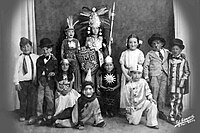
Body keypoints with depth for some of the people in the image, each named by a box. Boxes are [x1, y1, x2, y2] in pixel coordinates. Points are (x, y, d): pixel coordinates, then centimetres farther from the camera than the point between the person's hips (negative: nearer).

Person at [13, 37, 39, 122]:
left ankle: (31, 116, 19)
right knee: (23, 100, 8)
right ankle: (22, 116, 23)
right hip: (22, 82, -1)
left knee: (32, 99, 5)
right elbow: (16, 71, -2)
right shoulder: (20, 58, -3)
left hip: (33, 82, 2)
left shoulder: (35, 57, 2)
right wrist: (16, 83, -5)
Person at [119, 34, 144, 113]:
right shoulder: (124, 53, 7)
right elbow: (122, 66, 2)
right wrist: (127, 75, -10)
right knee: (124, 91, 1)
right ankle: (124, 108, 11)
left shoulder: (140, 53, 3)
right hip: (125, 74, 1)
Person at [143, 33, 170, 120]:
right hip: (154, 75, -3)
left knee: (162, 94, 7)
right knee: (154, 94, -4)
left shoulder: (166, 52, 13)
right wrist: (146, 76, -2)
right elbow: (146, 66, 3)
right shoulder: (150, 54, 4)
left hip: (164, 75, 3)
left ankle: (161, 112, 18)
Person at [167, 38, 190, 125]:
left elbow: (187, 72, 3)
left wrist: (182, 80, -7)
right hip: (172, 82, 0)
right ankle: (171, 117, 2)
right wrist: (168, 82, 5)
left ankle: (178, 116, 19)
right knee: (173, 99, -3)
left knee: (179, 99, 5)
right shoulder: (170, 59, 4)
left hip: (181, 83, 0)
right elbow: (168, 71, 10)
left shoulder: (183, 60, 0)